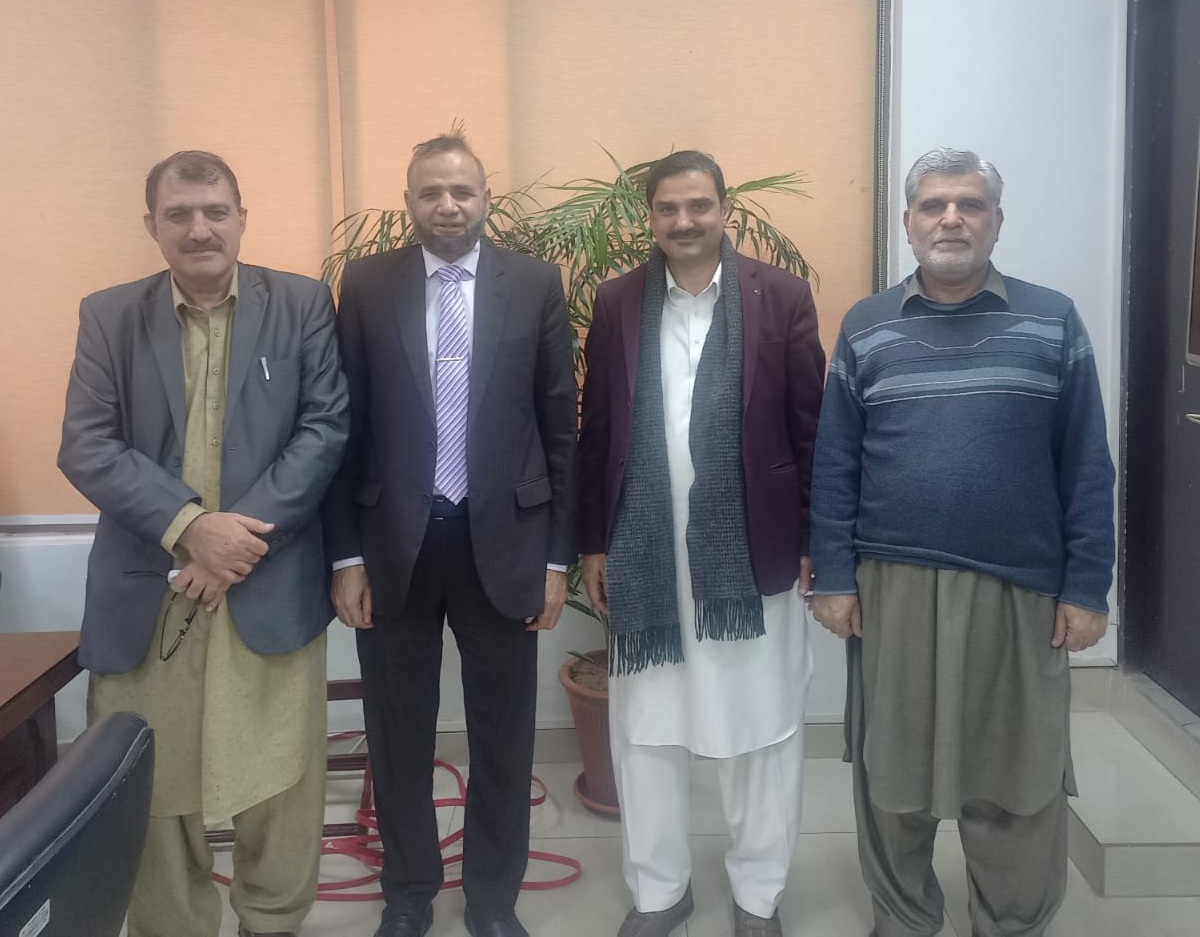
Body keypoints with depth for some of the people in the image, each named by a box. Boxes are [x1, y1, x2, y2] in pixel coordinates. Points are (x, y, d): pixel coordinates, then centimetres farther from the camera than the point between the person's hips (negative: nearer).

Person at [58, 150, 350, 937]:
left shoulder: (303, 304, 3)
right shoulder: (109, 316, 6)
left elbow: (327, 428, -5)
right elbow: (86, 447, -3)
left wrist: (243, 529, -16)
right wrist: (189, 526, -17)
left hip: (271, 586, -1)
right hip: (146, 594, 1)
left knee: (279, 784, 8)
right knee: (149, 791, 9)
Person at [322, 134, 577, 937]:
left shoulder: (536, 283, 0)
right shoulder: (366, 284, 1)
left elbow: (560, 426, 1)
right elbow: (346, 426, 1)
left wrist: (557, 554, -1)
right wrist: (346, 553, -2)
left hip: (502, 538, 0)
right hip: (394, 540, 1)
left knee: (503, 735, 12)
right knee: (399, 734, 14)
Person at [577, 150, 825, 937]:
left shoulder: (782, 296, -2)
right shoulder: (618, 302, 4)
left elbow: (811, 426, -1)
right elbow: (596, 431, 5)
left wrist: (817, 541, -2)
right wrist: (593, 543, 5)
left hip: (754, 551, -1)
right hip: (644, 553, 2)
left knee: (763, 729, 10)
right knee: (645, 729, 12)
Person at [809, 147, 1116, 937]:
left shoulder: (1052, 322, 2)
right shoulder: (866, 329, 4)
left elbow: (1087, 468, 1)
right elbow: (834, 466, 2)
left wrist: (1087, 586, -3)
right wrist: (833, 576, -2)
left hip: (1021, 589, 0)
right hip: (891, 586, 1)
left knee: (1018, 781, 10)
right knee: (892, 773, 12)